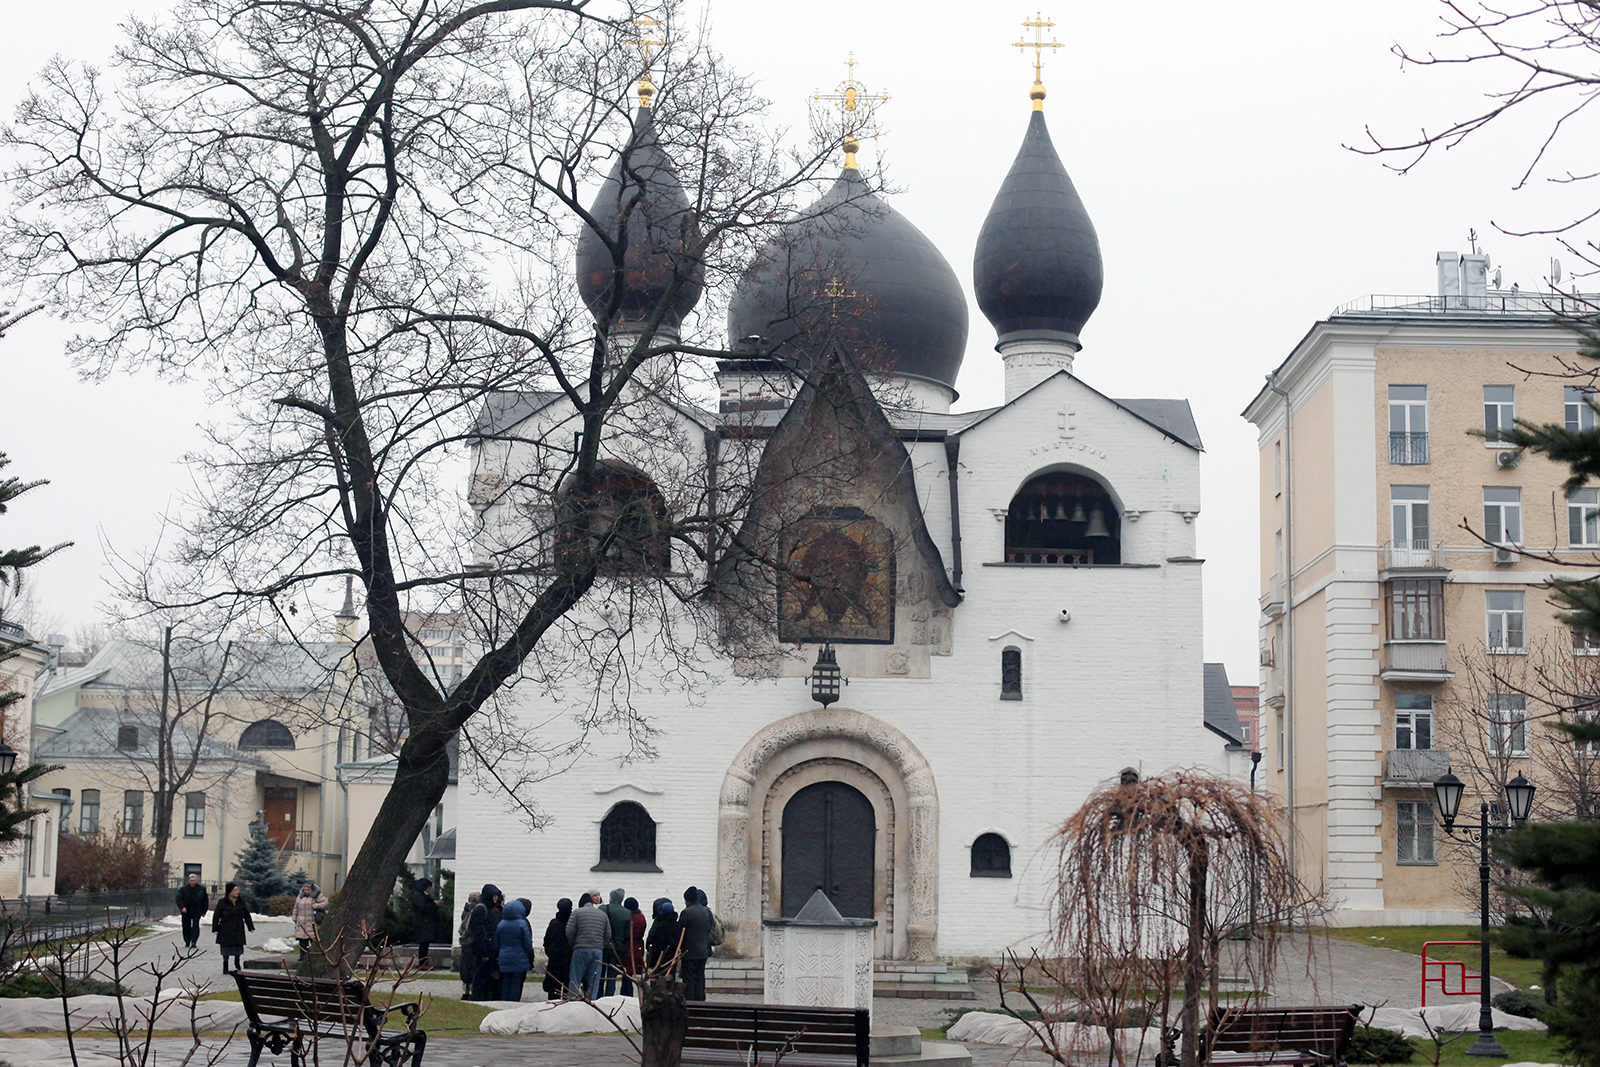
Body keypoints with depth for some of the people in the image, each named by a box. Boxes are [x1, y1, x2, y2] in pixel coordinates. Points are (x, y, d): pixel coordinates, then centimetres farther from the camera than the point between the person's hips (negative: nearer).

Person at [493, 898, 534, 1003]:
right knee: (516, 983, 0)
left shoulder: (501, 924, 3)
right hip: (519, 961, -4)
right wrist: (531, 960, -1)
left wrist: (497, 957, 19)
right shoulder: (522, 924, -12)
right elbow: (528, 944, -9)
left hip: (504, 960, 4)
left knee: (505, 983, 11)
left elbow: (496, 944, 10)